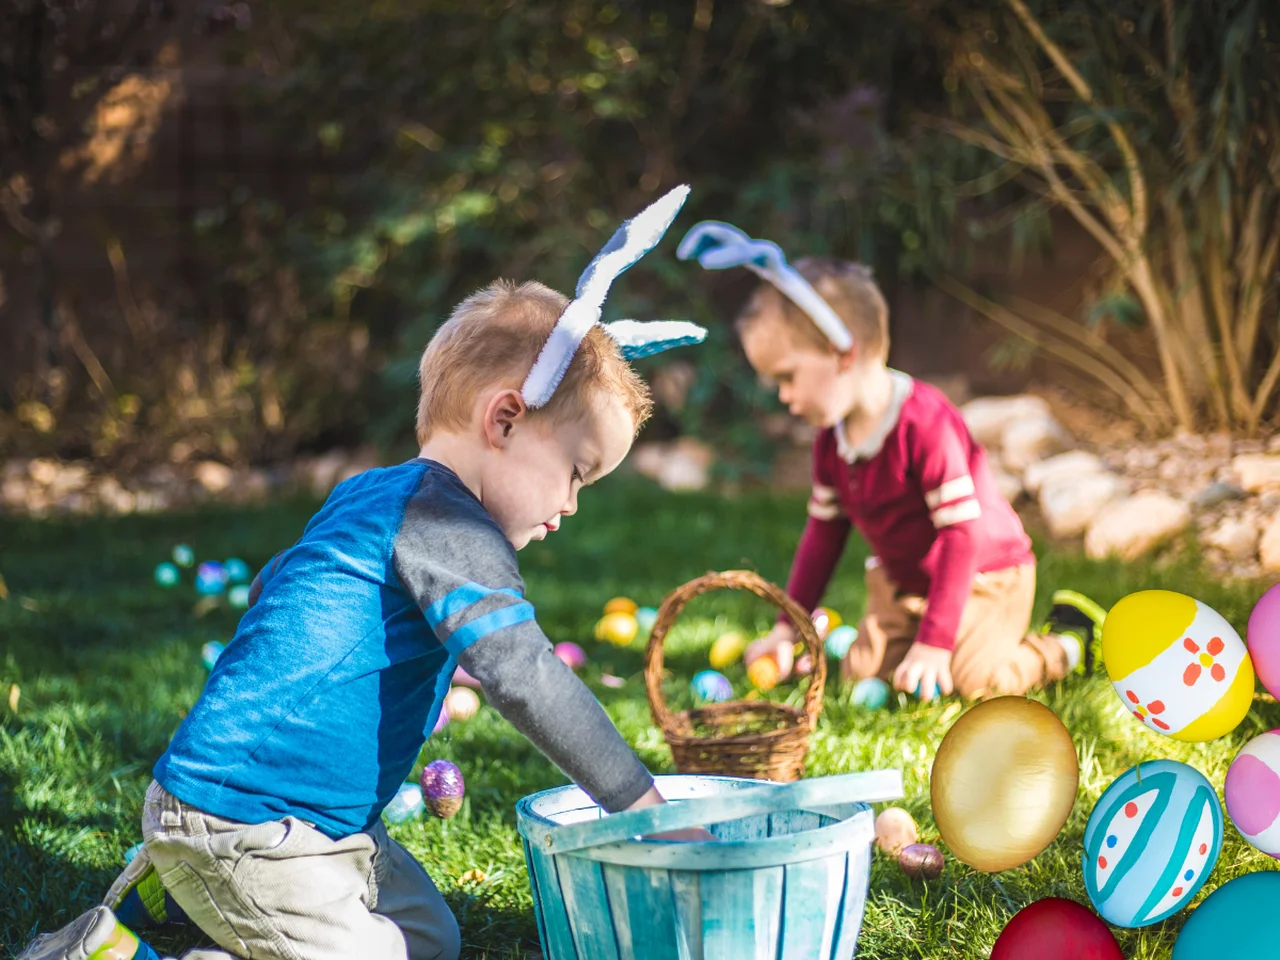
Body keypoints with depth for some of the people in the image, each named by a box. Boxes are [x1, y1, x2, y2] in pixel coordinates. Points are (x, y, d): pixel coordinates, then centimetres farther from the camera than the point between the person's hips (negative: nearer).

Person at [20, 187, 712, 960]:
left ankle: (173, 886, 20)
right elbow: (523, 677, -28)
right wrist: (651, 809, -24)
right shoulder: (444, 522, -20)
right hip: (239, 826, -10)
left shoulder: (367, 495, 11)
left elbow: (269, 590, 26)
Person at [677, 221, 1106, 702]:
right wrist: (788, 628, 6)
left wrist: (934, 643, -30)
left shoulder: (925, 423, -29)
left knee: (976, 680, -23)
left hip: (984, 575, -7)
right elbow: (824, 529, 8)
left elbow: (962, 534, -29)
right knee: (863, 672, -10)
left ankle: (1068, 638, 4)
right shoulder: (832, 438, -3)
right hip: (901, 582, 7)